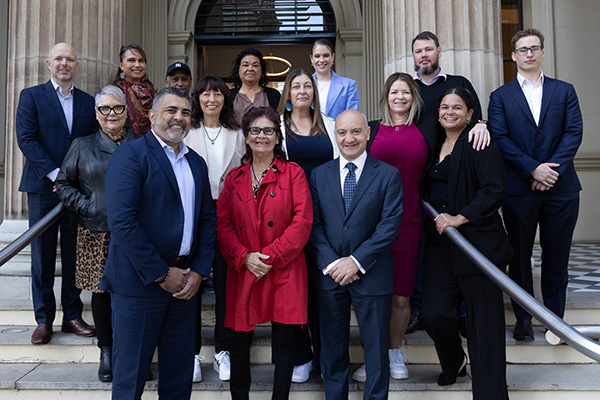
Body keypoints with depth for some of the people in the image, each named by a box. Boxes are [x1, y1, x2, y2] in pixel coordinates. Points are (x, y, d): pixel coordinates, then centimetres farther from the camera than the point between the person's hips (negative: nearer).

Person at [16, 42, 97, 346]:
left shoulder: (88, 102, 11)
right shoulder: (31, 96, 3)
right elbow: (26, 139, -6)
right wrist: (55, 175, -14)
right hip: (43, 187, -2)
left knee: (74, 255, 8)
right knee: (43, 256, 5)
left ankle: (72, 315, 19)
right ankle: (44, 319, 16)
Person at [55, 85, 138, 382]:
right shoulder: (82, 146, 7)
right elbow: (63, 184, 8)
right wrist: (88, 207, -5)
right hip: (97, 234, 0)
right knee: (101, 290, 7)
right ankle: (106, 352, 24)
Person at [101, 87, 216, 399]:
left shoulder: (197, 163, 13)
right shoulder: (130, 155, -8)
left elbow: (208, 219, 12)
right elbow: (122, 221, -18)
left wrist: (198, 270, -1)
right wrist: (161, 274, -15)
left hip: (185, 281, 6)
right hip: (139, 281, -6)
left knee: (179, 374, 16)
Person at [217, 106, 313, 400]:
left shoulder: (293, 173, 2)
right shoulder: (234, 178, 11)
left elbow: (303, 221, -7)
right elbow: (222, 224, 7)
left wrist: (271, 256, -12)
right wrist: (244, 257, -9)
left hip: (284, 272, -2)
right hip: (243, 274, 3)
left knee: (284, 342, 6)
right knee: (238, 343, 8)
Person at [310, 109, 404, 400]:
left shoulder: (388, 175, -2)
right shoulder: (319, 174, 5)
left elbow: (390, 225, -9)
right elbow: (314, 223, 0)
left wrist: (357, 261, -16)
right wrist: (331, 263, -11)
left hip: (372, 275, -2)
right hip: (329, 275, 2)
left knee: (376, 350, 10)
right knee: (332, 349, 15)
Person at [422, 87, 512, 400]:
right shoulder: (435, 146, 16)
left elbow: (495, 191, -15)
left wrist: (459, 218, -17)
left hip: (477, 241, -5)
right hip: (439, 242, 6)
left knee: (483, 318, 0)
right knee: (434, 312, 1)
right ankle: (454, 363, 32)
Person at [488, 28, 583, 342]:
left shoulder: (564, 91, 11)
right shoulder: (500, 97, 6)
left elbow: (574, 132, 1)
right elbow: (499, 139, -5)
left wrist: (553, 170, -12)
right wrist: (533, 169, -14)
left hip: (561, 188, 1)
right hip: (518, 189, -1)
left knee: (556, 256, 8)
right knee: (520, 255, 7)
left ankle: (555, 317, 22)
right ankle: (523, 318, 20)